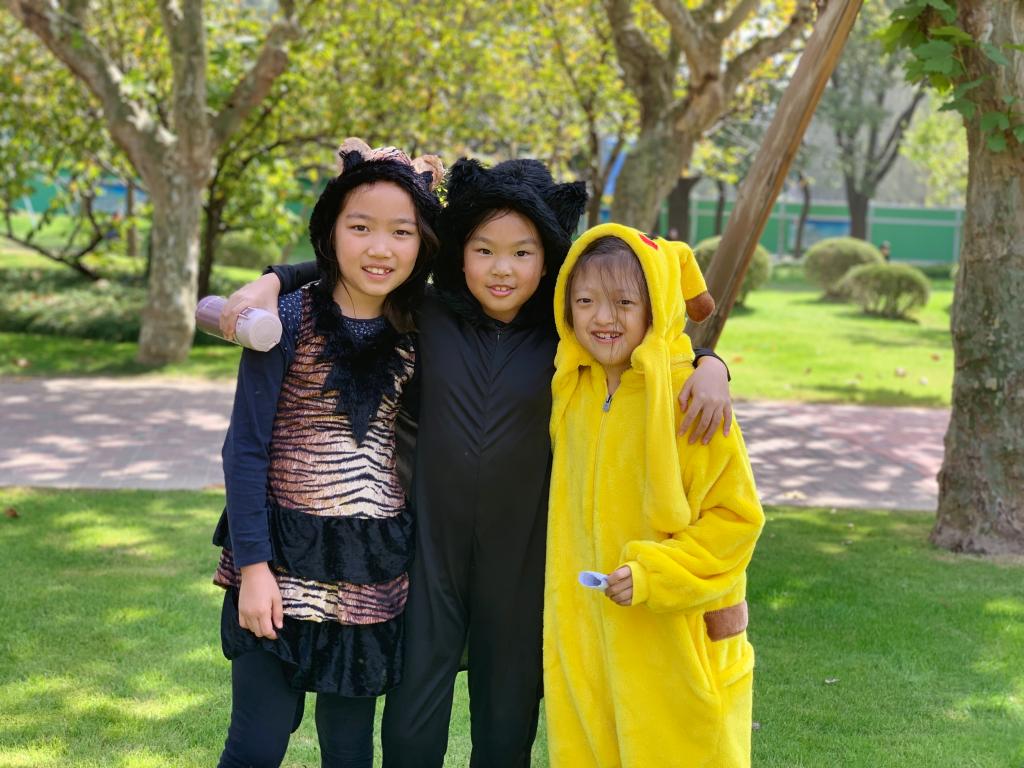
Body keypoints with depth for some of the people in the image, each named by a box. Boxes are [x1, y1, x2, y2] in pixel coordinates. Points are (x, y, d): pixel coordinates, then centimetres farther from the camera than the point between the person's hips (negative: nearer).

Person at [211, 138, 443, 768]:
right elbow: (246, 448, -8)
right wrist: (253, 566, -11)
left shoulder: (417, 332, 4)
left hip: (376, 574, 4)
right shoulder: (289, 319, -8)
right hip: (286, 562, -3)